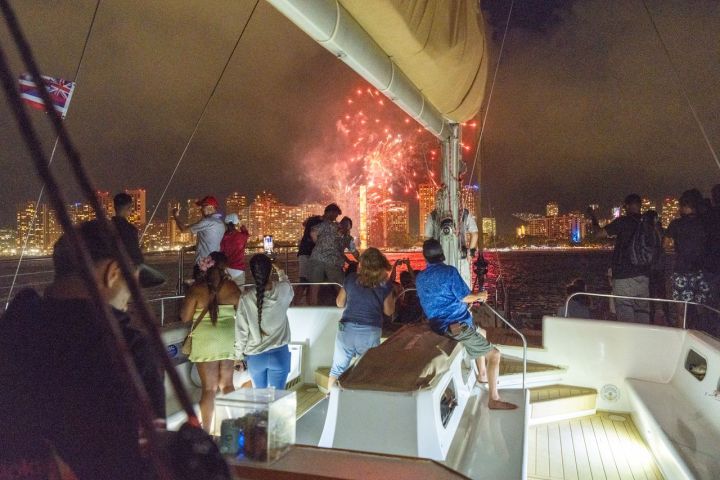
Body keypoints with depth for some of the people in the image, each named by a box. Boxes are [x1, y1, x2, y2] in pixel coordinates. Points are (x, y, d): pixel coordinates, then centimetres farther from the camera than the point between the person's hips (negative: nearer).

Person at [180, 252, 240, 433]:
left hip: (205, 341, -2)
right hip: (229, 339, 2)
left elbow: (185, 318, -4)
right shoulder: (231, 287, -2)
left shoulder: (197, 289, -8)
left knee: (209, 388, 8)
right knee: (227, 384, 16)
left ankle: (206, 431, 14)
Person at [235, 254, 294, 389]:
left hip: (255, 356, 1)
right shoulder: (283, 290, -13)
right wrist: (281, 273, 30)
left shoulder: (246, 297, -14)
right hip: (279, 354, -1)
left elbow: (241, 330, -7)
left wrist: (238, 356, 5)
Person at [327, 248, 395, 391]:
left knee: (337, 369, 16)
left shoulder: (351, 278, 3)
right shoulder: (385, 284, -1)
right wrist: (393, 297, 22)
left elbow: (340, 303, 14)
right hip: (371, 332, -1)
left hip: (347, 328, 1)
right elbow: (388, 311, 8)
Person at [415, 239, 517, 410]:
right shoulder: (449, 271, -14)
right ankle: (494, 399, 0)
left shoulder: (420, 278, 6)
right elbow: (465, 297, -12)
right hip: (458, 327, -8)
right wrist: (480, 296, 9)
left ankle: (482, 375, 40)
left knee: (479, 334, 33)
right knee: (494, 354, 2)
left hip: (437, 326, 8)